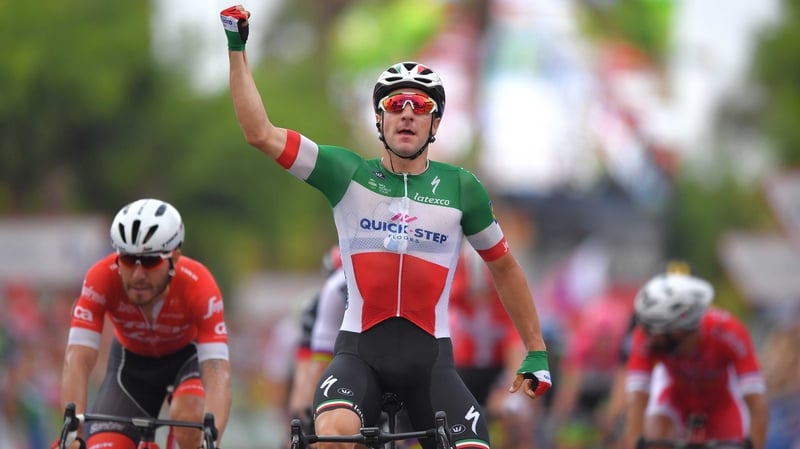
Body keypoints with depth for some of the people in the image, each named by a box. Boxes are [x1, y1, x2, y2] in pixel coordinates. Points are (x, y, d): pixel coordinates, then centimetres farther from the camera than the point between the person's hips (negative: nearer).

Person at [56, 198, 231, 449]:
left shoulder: (197, 285, -36)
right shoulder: (102, 279, -34)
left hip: (188, 355, -2)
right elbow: (77, 361, -39)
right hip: (132, 361, 2)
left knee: (190, 418, -33)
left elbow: (218, 373, -43)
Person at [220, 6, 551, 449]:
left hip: (430, 357, 2)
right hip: (360, 350, -2)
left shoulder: (461, 187, 4)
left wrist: (536, 351, 16)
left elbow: (503, 266, 16)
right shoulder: (348, 174, 1)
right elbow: (260, 133, -5)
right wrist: (237, 49, -9)